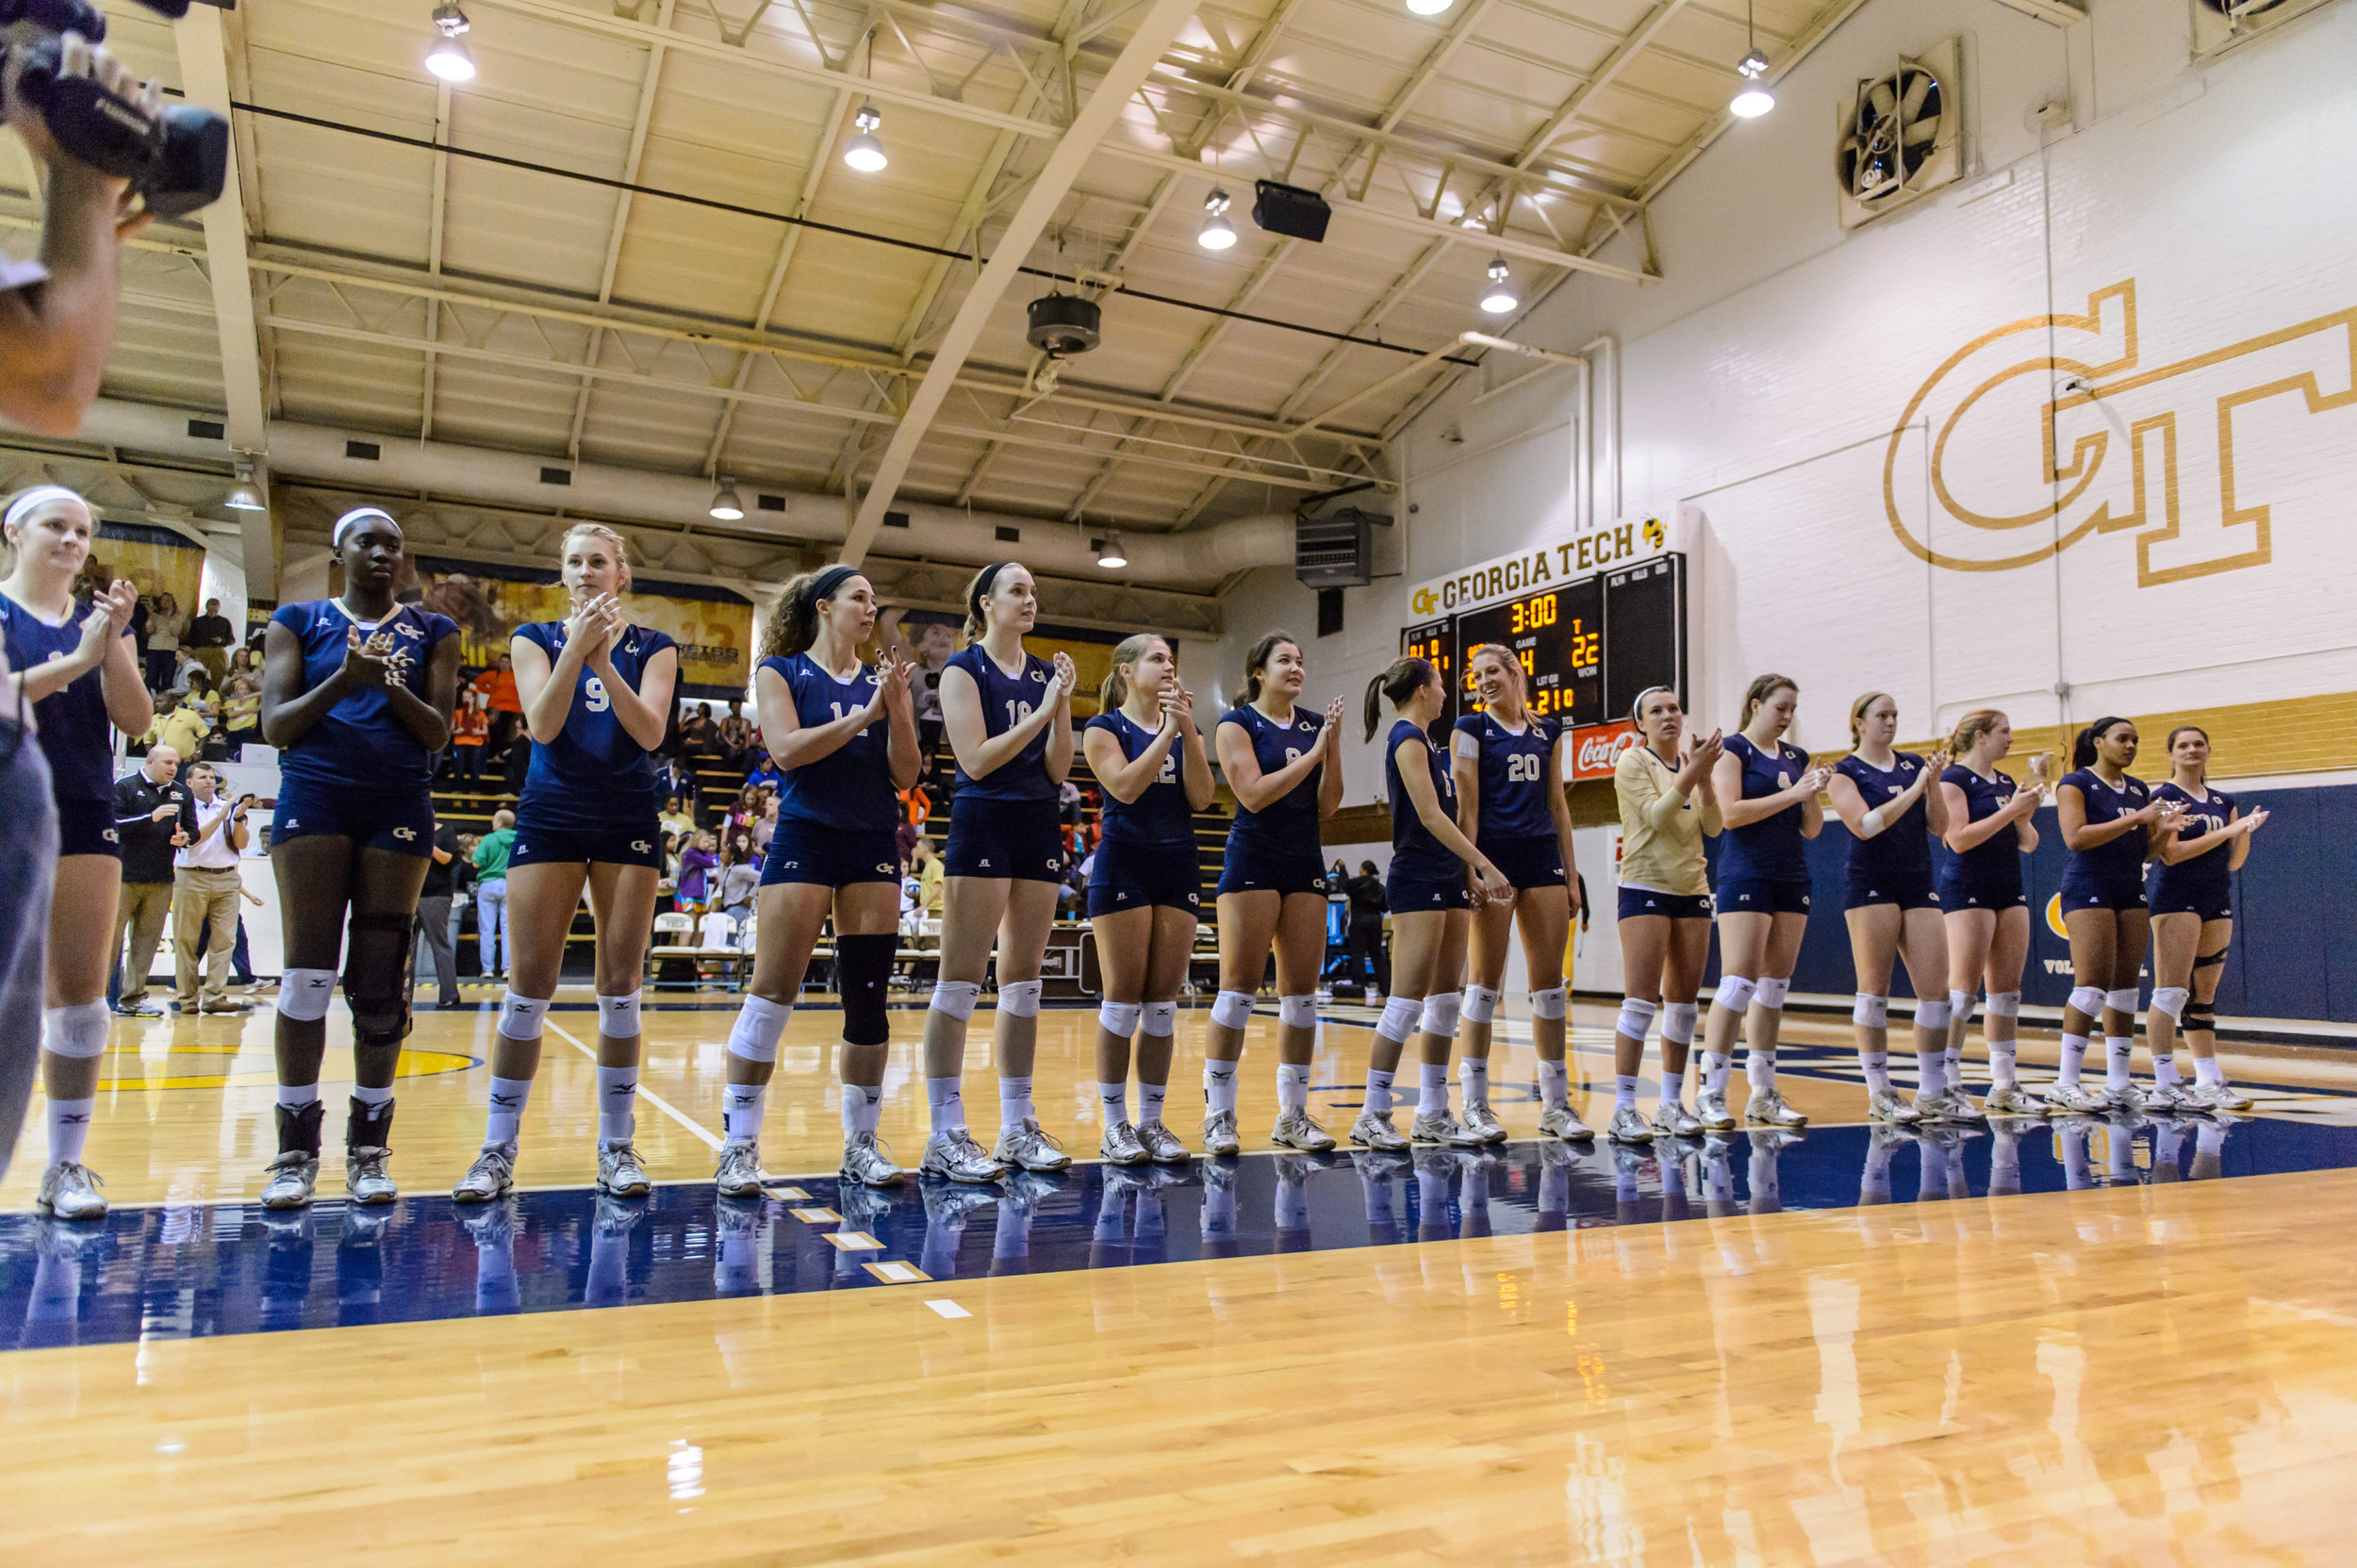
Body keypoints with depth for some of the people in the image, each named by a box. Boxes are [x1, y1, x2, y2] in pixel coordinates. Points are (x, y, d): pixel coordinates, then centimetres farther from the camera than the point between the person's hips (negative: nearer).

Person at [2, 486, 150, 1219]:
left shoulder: (102, 619, 14)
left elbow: (135, 718, 3)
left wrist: (113, 642, -10)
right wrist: (74, 660, -21)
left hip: (85, 815, 3)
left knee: (80, 992, 0)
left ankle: (66, 1165, 5)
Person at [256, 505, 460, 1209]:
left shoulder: (432, 632, 12)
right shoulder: (298, 621, 11)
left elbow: (437, 734, 5)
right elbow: (275, 724, 3)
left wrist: (390, 684, -14)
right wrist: (344, 680, -13)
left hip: (398, 806, 1)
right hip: (314, 795, 0)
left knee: (381, 979, 0)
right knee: (307, 972, -5)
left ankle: (369, 1147, 9)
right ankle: (297, 1149, 5)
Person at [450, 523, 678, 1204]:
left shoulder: (652, 646, 5)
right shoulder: (536, 639, 6)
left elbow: (650, 732, -9)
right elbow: (541, 726, -10)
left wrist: (605, 661, -20)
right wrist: (577, 649, -20)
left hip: (628, 821, 0)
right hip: (550, 817, 0)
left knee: (620, 987, 1)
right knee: (529, 985, -4)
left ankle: (617, 1146, 9)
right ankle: (498, 1150, 4)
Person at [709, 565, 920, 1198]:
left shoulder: (883, 682, 13)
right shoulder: (780, 671, 4)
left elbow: (905, 773, 6)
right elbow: (787, 747, -11)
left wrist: (896, 709, -8)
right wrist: (862, 716, -14)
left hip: (873, 847, 4)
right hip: (804, 838, -4)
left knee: (868, 997, 3)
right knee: (772, 993, -8)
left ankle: (861, 1146, 12)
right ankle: (738, 1146, 1)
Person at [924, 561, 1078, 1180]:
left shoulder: (1046, 671, 13)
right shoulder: (963, 670, -3)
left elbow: (1058, 769, 8)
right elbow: (976, 759, -13)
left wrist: (1063, 707, -6)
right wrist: (1040, 713, -14)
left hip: (1039, 826, 6)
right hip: (981, 822, -6)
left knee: (1023, 982, 9)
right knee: (960, 980, -6)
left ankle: (1017, 1128, 16)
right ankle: (945, 1135, -1)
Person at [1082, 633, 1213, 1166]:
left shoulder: (1186, 728, 14)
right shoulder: (1104, 728, 1)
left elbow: (1200, 797, 0)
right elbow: (1125, 786, -15)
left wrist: (1188, 730, -9)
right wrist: (1167, 731, -14)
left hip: (1178, 866, 4)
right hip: (1123, 865, -4)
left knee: (1163, 1002, 4)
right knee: (1124, 1000, -4)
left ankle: (1152, 1122, 12)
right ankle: (1116, 1126, 5)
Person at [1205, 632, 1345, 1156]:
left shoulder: (1313, 725, 12)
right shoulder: (1237, 723, -2)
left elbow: (1326, 806, 7)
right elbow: (1254, 794, -14)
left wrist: (1334, 746, -5)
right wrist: (1313, 753, -12)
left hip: (1305, 863, 5)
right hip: (1252, 860, -5)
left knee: (1302, 990, 5)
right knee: (1238, 987, -7)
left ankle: (1292, 1114, 12)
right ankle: (1218, 1115, 0)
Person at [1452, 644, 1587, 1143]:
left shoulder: (1548, 731, 15)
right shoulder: (1471, 729, 3)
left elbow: (1558, 805, 15)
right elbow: (1466, 805, -4)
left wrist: (1570, 876, 11)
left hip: (1543, 858, 4)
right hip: (1494, 856, -4)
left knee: (1550, 981, 4)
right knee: (1486, 980, -3)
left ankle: (1555, 1103, 11)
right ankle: (1475, 1104, 4)